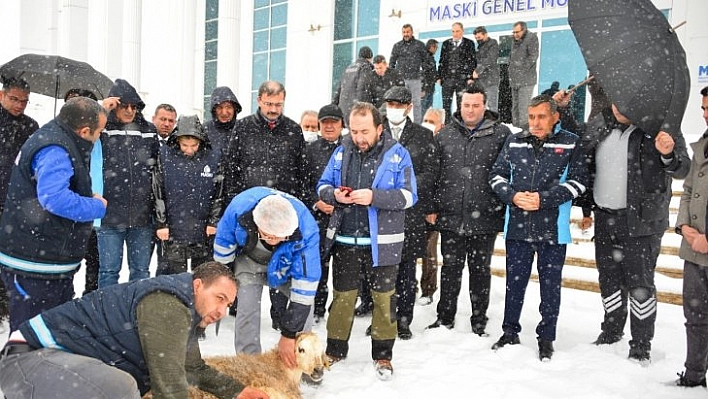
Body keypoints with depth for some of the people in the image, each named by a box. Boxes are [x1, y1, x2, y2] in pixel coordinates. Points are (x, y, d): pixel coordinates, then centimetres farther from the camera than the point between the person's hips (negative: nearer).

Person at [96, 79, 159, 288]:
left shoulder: (149, 130, 8)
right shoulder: (102, 129, -1)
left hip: (143, 215, 3)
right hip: (110, 214, -3)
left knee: (141, 270, 13)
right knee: (109, 270, 7)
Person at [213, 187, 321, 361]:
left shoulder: (306, 229, -42)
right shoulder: (240, 206, -40)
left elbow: (305, 284, -35)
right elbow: (224, 243, -17)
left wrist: (289, 334, -31)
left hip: (285, 265, 0)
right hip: (249, 260, 0)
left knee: (304, 301, -11)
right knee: (247, 309, -16)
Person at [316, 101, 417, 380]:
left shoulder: (397, 154, -5)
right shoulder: (342, 151, 4)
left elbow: (409, 196, -11)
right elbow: (322, 186, 9)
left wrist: (373, 197, -24)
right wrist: (334, 195, -14)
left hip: (382, 242, -2)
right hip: (345, 239, 3)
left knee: (383, 298, 9)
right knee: (342, 296, 13)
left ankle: (383, 355, 25)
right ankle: (335, 350, 30)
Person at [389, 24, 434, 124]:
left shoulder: (419, 45, 5)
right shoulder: (397, 46, 10)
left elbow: (426, 60, 9)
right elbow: (392, 62, 15)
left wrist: (423, 74, 3)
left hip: (415, 79, -1)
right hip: (400, 78, 1)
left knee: (416, 102, -1)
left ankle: (417, 124, 4)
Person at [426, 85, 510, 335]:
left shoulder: (501, 134, -2)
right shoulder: (445, 134, 6)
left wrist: (505, 211, -4)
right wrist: (431, 208, 4)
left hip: (485, 219, -2)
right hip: (450, 218, 2)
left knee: (480, 270, 11)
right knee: (450, 269, 13)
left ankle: (479, 322, 25)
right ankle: (445, 317, 28)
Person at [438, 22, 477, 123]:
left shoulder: (469, 43, 5)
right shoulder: (446, 44, 13)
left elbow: (473, 61, 1)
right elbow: (441, 61, 13)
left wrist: (471, 77, -7)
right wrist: (439, 76, 7)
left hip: (463, 79, -2)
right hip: (447, 79, 2)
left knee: (461, 105, 1)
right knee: (446, 104, 2)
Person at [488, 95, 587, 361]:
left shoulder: (570, 144, -2)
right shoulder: (514, 142, 7)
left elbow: (578, 181, -6)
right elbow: (496, 175, 10)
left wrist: (544, 199, -16)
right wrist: (513, 196, -9)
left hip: (553, 229, -2)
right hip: (518, 227, 3)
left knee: (550, 286, 9)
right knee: (515, 282, 13)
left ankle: (546, 338, 25)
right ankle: (510, 332, 29)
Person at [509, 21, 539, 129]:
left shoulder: (531, 38, -6)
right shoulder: (515, 40, 17)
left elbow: (533, 56, -13)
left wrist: (523, 68, -14)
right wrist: (511, 70, 12)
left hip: (526, 79, -8)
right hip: (514, 79, 8)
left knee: (524, 105, -12)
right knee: (515, 104, 13)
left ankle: (524, 126, -11)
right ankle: (515, 125, 20)